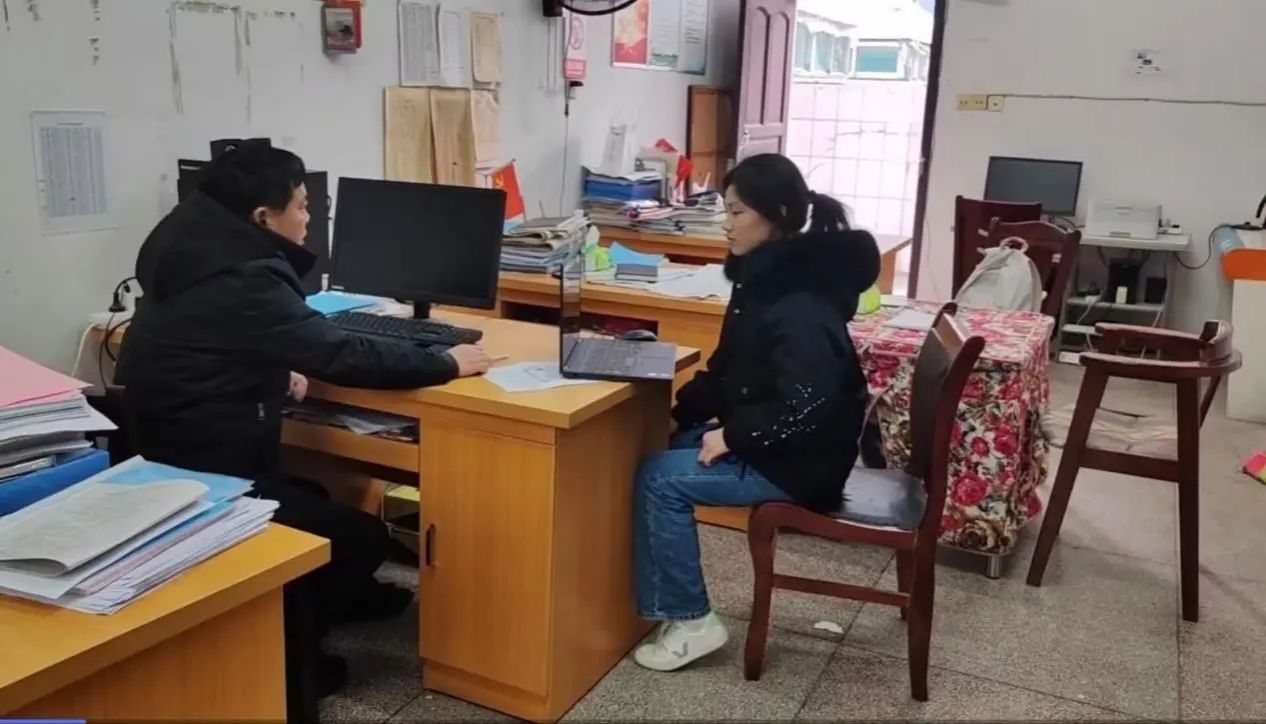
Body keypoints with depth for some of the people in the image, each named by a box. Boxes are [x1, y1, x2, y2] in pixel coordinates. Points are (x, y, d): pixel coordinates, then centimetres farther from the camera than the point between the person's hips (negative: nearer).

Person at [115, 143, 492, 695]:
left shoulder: (199, 259, 4)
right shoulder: (242, 281, -25)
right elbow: (344, 355, -25)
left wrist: (277, 373, 2)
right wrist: (448, 364, -14)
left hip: (171, 461, 10)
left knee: (316, 498, 29)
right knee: (366, 536, 2)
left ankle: (340, 596, 45)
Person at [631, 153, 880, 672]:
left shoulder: (800, 301, -25)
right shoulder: (765, 275, 5)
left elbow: (808, 406, -31)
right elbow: (730, 368, 13)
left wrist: (734, 437, -21)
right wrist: (680, 413, 2)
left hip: (801, 456, -10)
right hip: (768, 438, 10)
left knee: (659, 479, -13)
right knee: (655, 448, 5)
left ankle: (691, 622, 1)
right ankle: (664, 602, 14)